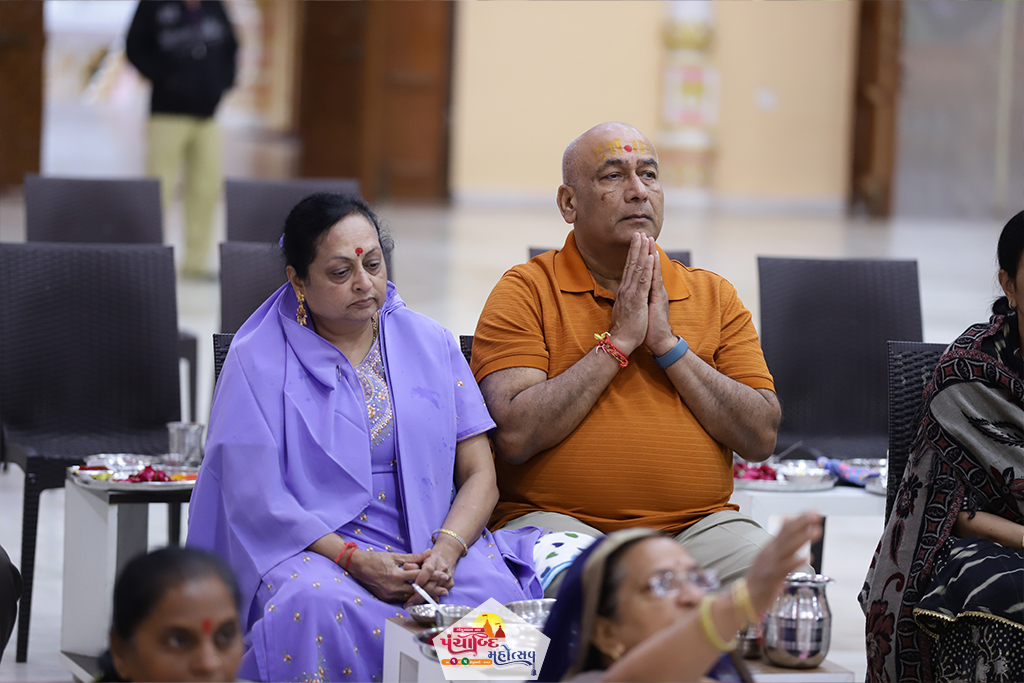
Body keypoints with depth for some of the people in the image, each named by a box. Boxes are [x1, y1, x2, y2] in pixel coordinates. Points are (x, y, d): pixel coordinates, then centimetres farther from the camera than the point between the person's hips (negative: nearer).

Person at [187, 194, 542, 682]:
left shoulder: (430, 344, 14)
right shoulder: (259, 360, 4)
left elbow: (479, 475, 10)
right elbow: (254, 497, -4)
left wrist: (446, 549, -12)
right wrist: (354, 560, -17)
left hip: (432, 545, 2)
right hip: (313, 550, -2)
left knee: (493, 591, -32)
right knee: (316, 607, -38)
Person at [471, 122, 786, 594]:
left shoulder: (714, 297, 14)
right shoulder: (526, 292, 4)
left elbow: (761, 438, 4)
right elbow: (515, 435, -11)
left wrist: (668, 344, -4)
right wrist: (618, 342, -8)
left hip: (697, 527, 3)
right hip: (560, 521, -3)